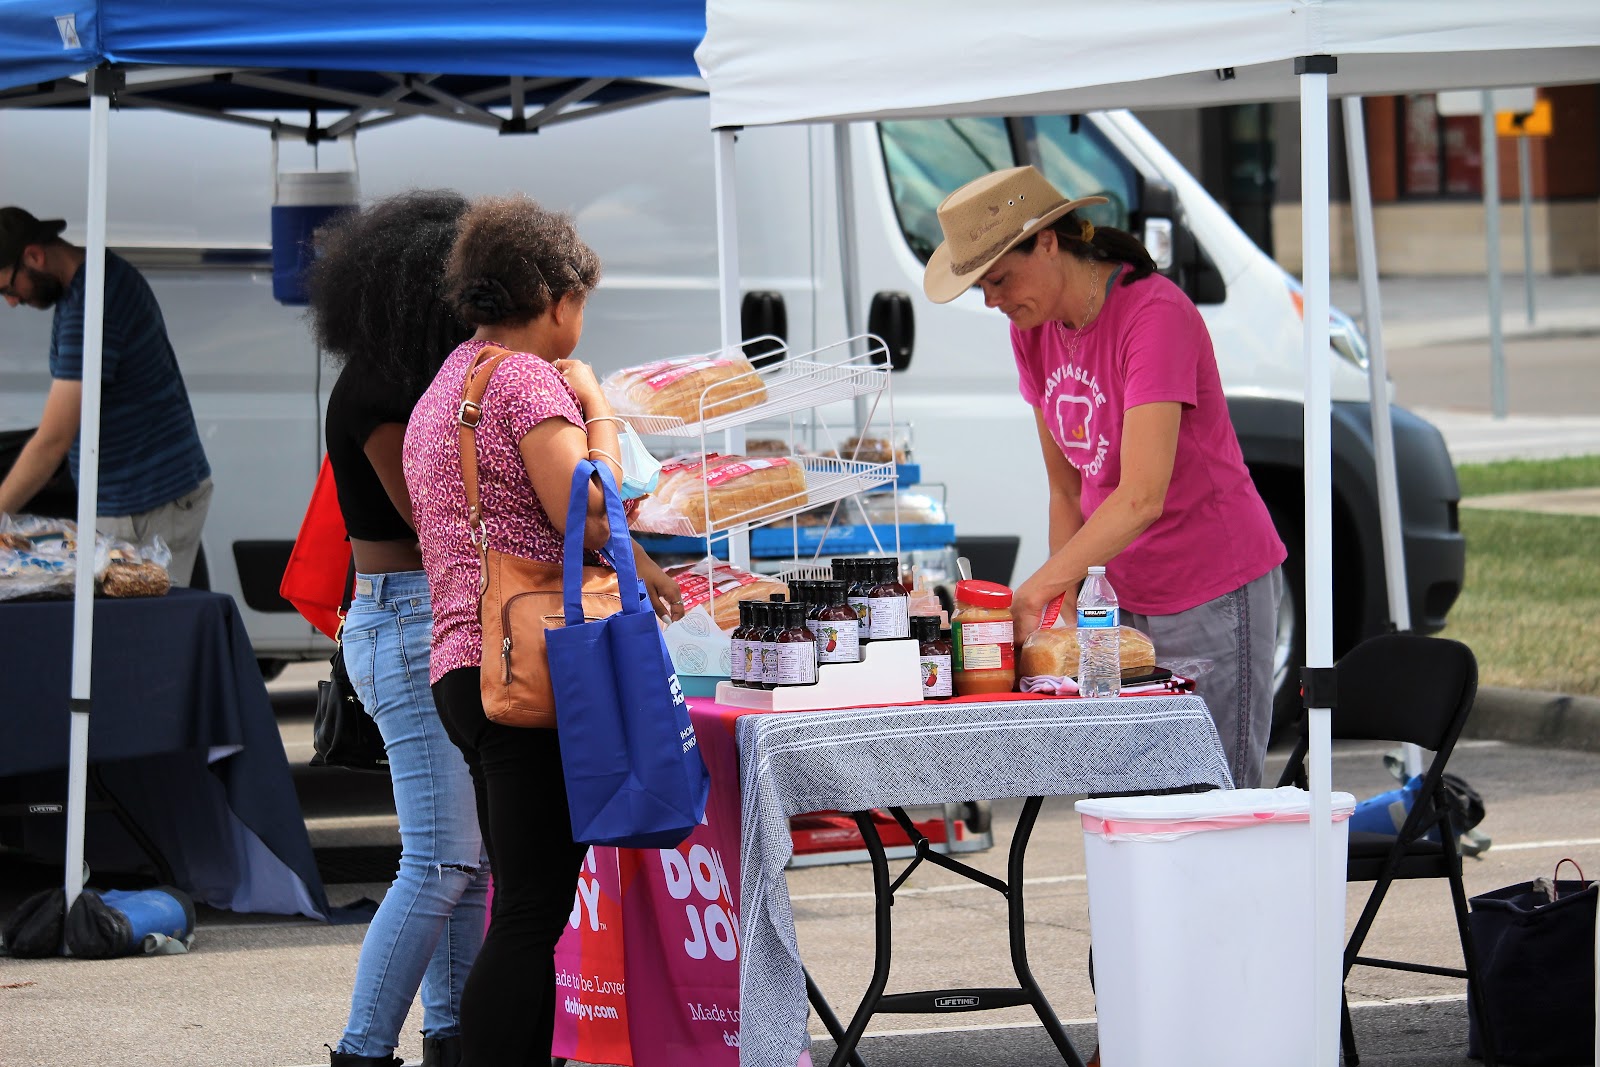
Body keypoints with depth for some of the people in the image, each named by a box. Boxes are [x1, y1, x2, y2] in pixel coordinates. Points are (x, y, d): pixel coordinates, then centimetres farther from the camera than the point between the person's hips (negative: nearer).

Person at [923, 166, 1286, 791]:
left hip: (1215, 593, -7)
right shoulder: (1034, 330, 4)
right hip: (1124, 593, 7)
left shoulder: (1154, 313, -20)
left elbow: (1141, 498, -28)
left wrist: (1035, 593, -29)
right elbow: (1067, 492, 10)